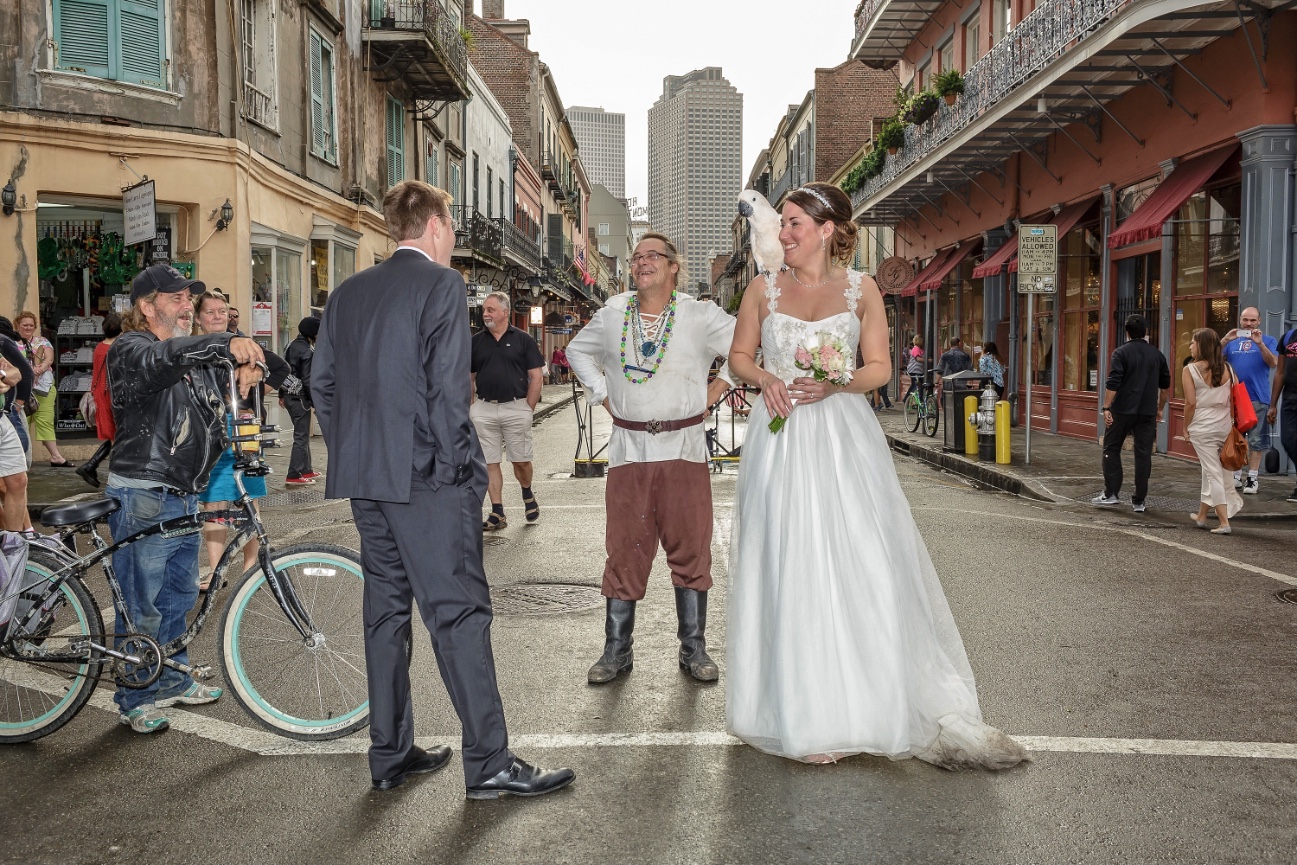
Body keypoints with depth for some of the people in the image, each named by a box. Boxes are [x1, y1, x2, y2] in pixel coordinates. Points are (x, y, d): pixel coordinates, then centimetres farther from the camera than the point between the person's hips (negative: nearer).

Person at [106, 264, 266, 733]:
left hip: (184, 496, 8)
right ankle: (135, 698, 14)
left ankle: (174, 679, 34)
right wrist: (226, 342, -47)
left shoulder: (195, 358, 17)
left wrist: (244, 369, -16)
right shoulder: (130, 350, -10)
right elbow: (164, 358, -31)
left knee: (180, 595, 19)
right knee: (142, 605, 1)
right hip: (143, 499, -8)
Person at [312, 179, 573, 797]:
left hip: (365, 476, 8)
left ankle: (390, 754, 21)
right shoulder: (442, 283, -7)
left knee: (386, 608, 13)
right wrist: (460, 465, -9)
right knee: (459, 612, -3)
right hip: (426, 475, -7)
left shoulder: (348, 292, 13)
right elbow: (447, 384, -15)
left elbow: (321, 382, 13)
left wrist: (352, 453, 17)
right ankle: (488, 763, 2)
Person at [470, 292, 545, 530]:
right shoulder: (475, 341, 8)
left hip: (516, 407, -2)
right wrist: (471, 408, 3)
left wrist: (528, 408, -4)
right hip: (483, 409, 2)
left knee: (521, 461, 4)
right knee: (489, 463, 3)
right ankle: (497, 513, 9)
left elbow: (536, 377, 1)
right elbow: (468, 378, 12)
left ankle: (528, 495, 33)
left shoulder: (523, 339, 1)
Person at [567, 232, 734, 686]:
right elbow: (577, 352, 25)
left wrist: (715, 391, 4)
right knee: (625, 551, 3)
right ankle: (616, 651, 13)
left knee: (691, 550, 3)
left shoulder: (701, 316, 3)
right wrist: (602, 394, 12)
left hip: (684, 448, -1)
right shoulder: (611, 316, 9)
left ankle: (694, 649, 14)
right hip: (629, 449, 1)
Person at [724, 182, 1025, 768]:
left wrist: (832, 385, -15)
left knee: (859, 563, -3)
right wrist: (765, 379, -8)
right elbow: (739, 356, 13)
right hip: (781, 440, 1)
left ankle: (865, 702, 11)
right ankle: (801, 711, 9)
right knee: (788, 569, -1)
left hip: (843, 439, 0)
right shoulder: (763, 289, 8)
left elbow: (880, 367, 3)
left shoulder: (860, 290, 5)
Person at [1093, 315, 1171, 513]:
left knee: (1111, 449, 8)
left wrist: (1106, 408, -12)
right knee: (1143, 454, 4)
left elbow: (1113, 383, -15)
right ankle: (1140, 500, 6)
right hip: (1148, 413, 4)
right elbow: (1165, 386, 15)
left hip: (1122, 410, -4)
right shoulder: (1157, 355, 9)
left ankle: (1110, 493, 4)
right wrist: (1160, 409, 24)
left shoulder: (1121, 353, -6)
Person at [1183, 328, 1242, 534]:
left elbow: (1191, 403, -11)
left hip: (1202, 427, -5)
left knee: (1213, 472, -1)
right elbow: (1235, 399, 4)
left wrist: (1186, 428, -1)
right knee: (1210, 471, 17)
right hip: (1225, 426, 5)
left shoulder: (1190, 370, -8)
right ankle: (1201, 515, 29)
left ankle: (1224, 522, -3)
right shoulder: (1228, 368, 6)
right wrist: (1231, 422, 13)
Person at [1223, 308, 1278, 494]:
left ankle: (1253, 477, 0)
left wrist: (1260, 343, -20)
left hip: (1257, 398, -3)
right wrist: (1225, 341, -11)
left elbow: (1273, 363, -9)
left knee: (1256, 440, -3)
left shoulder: (1268, 340, 6)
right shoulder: (1232, 342, 15)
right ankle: (1236, 475, 16)